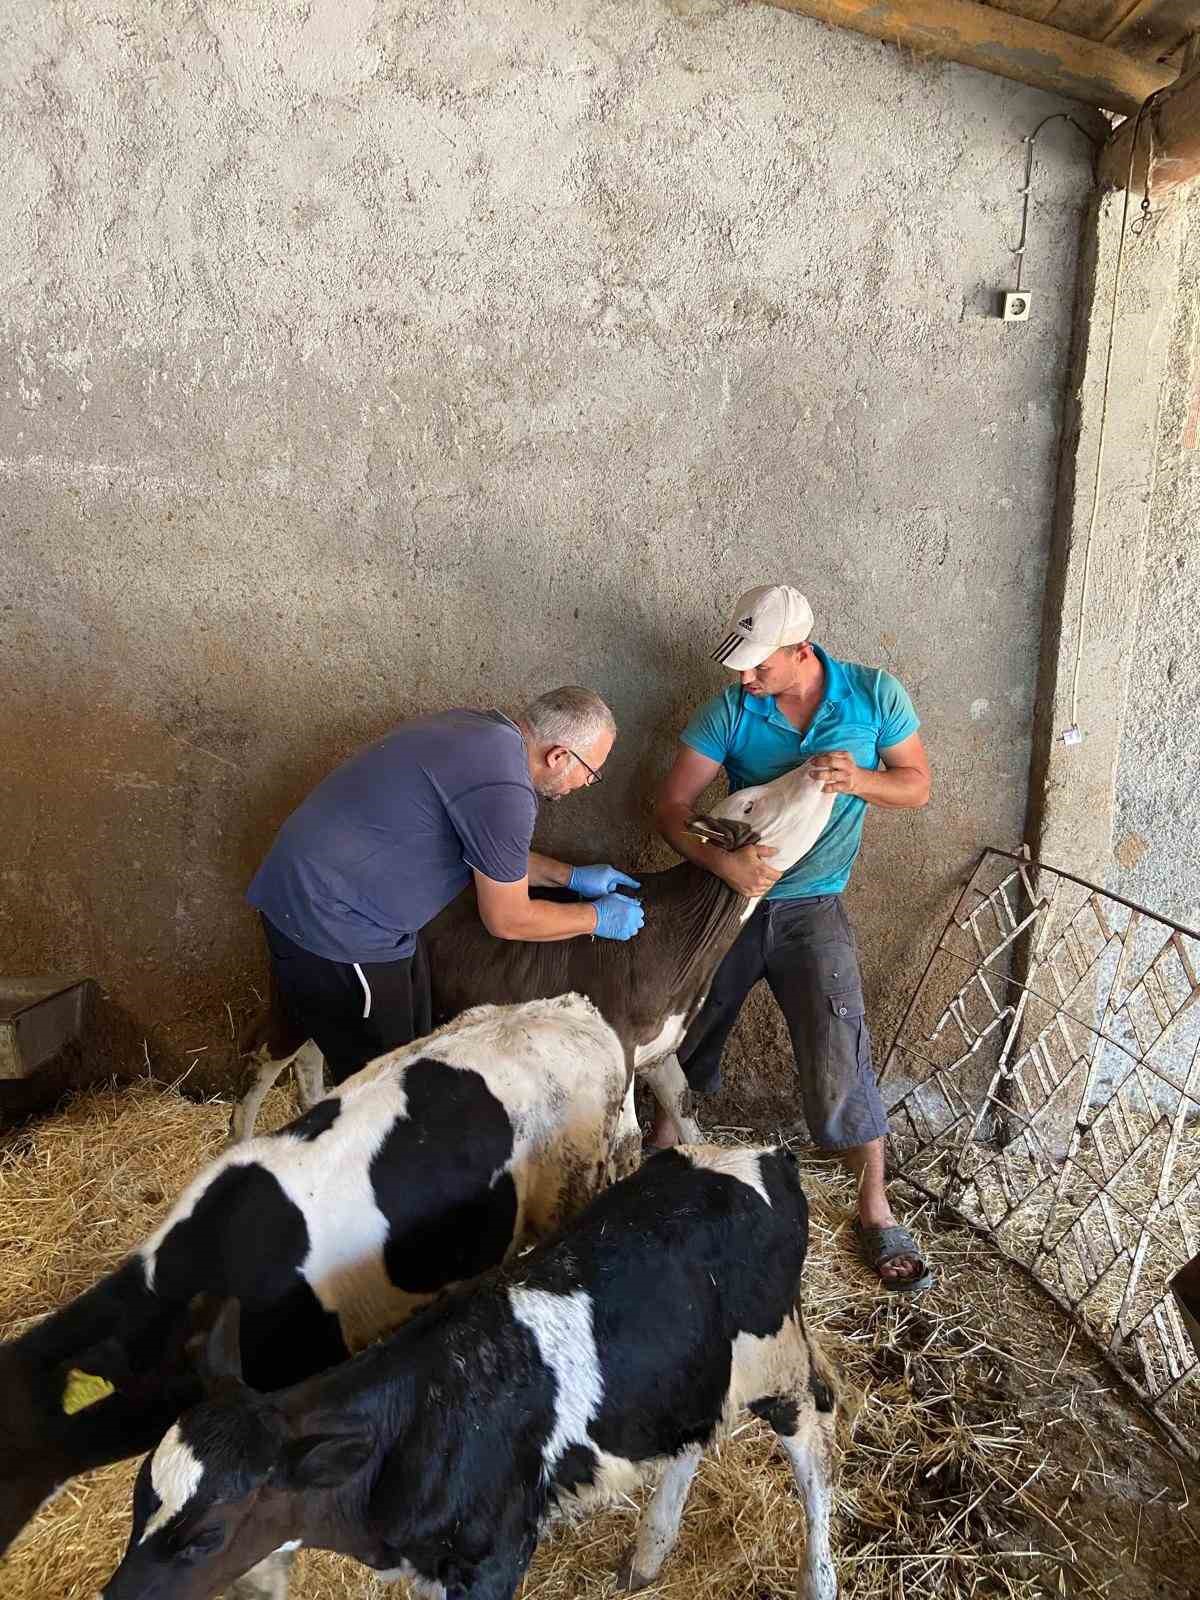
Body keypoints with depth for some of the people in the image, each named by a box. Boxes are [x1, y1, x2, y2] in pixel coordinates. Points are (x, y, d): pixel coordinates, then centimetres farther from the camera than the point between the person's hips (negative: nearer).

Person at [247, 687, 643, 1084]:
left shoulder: (482, 727, 4)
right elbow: (507, 920, -13)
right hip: (332, 925, -10)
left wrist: (571, 876, 16)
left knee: (412, 1045, 19)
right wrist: (597, 917, 0)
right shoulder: (503, 790, -26)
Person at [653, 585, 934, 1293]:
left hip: (812, 908, -1)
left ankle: (877, 1211, 13)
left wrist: (858, 780, -23)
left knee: (840, 1060, -7)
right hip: (726, 893, 1)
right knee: (684, 1032, 14)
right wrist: (723, 861, -33)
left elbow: (917, 785, -1)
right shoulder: (730, 709, -12)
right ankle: (664, 1139, 44)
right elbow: (672, 807, -13)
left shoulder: (874, 694, -10)